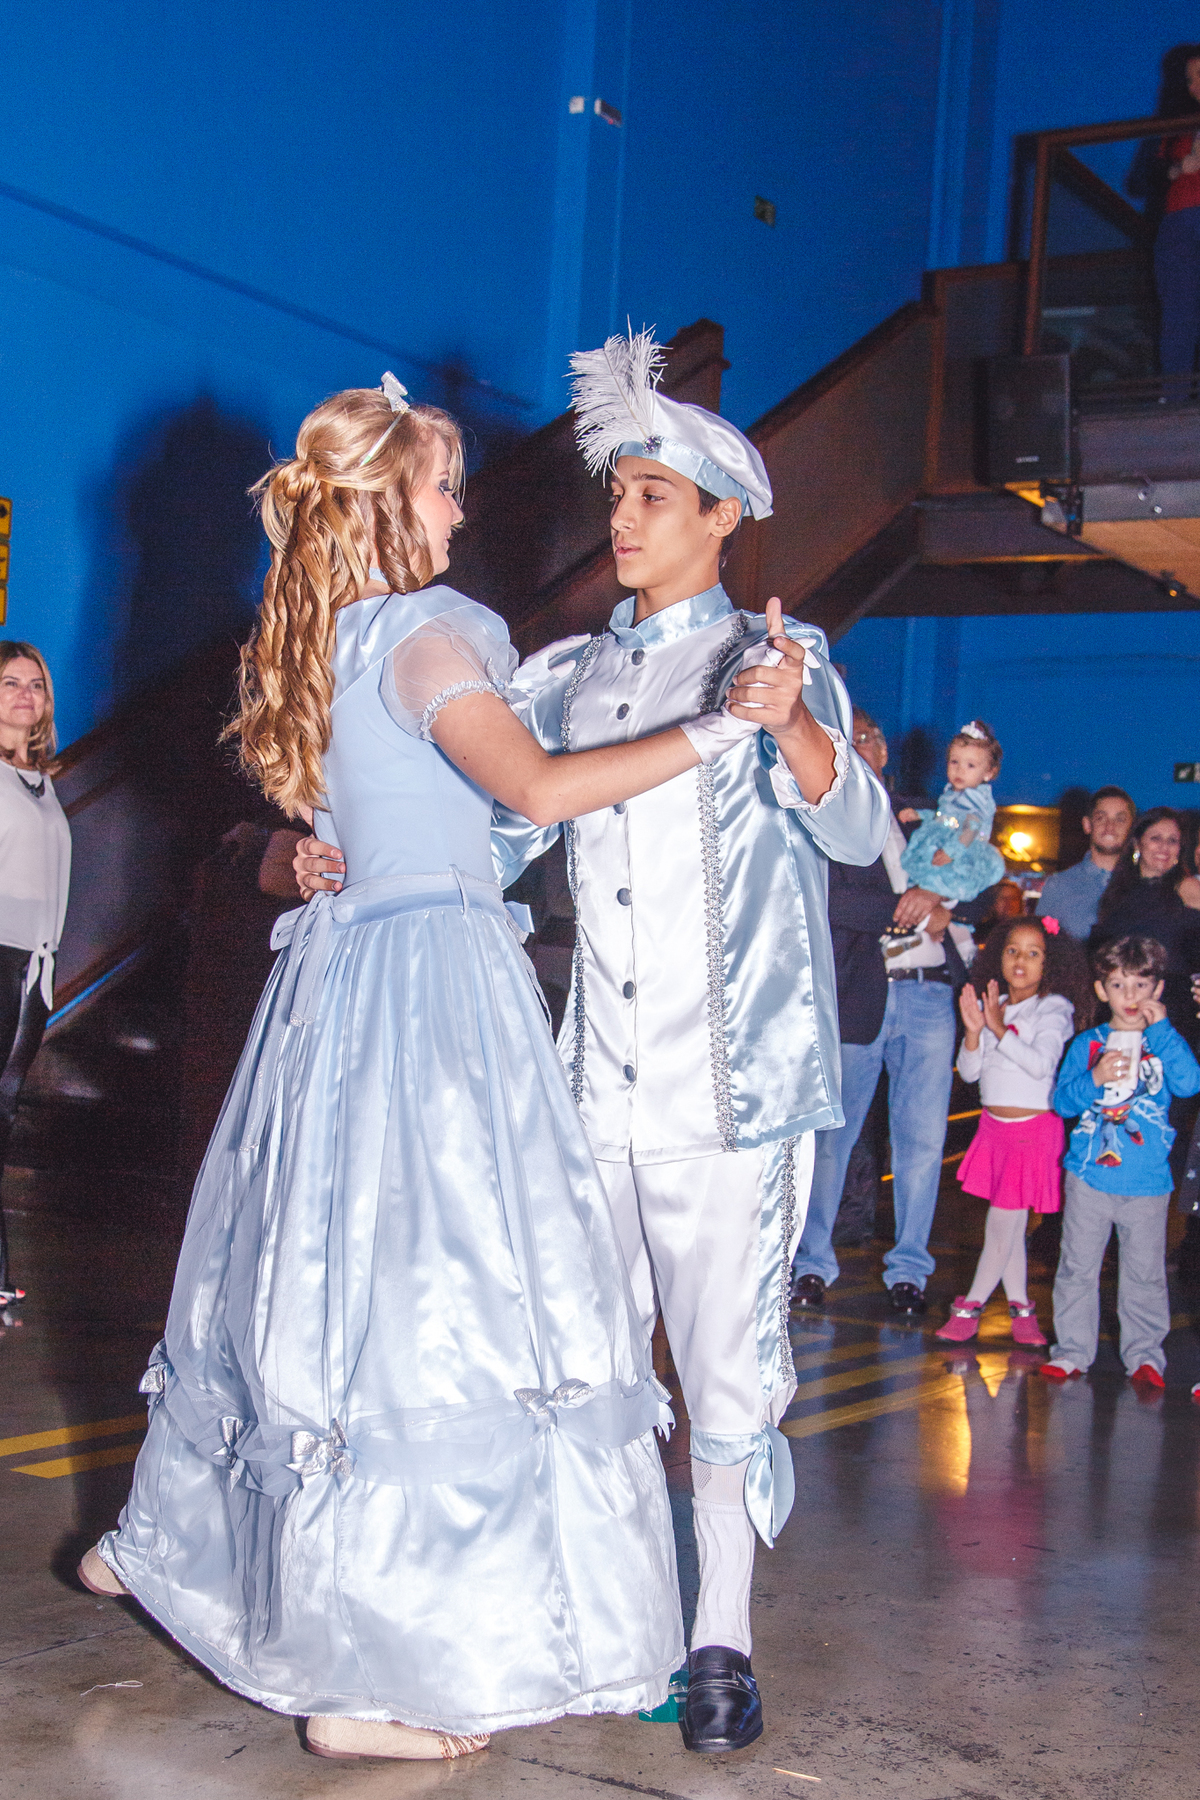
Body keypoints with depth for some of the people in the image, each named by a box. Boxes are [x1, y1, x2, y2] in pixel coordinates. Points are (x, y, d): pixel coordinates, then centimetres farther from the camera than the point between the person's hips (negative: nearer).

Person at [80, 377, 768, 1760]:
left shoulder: (311, 643, 15)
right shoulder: (425, 634, -11)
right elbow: (538, 788, -23)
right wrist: (716, 728, -18)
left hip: (341, 967, 9)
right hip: (434, 970, -9)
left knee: (319, 1265, 20)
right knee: (425, 1290, -7)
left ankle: (162, 1541, 36)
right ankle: (366, 1685, -2)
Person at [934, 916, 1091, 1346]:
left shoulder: (1054, 1009, -6)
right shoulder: (991, 1007, 9)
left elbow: (1040, 1063, -20)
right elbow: (969, 1071, 5)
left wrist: (1000, 1030, -22)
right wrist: (974, 1032, -11)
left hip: (1034, 1127, -5)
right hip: (994, 1125, 6)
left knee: (1004, 1220, -5)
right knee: (1009, 1223, 10)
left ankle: (971, 1305, 3)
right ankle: (1020, 1306, 19)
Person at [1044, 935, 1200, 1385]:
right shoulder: (1087, 1044, 6)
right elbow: (1062, 1101, 1)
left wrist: (1161, 1028, -14)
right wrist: (1094, 1080, -17)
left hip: (1147, 1181, 0)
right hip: (1089, 1175, 1)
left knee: (1145, 1272, 5)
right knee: (1078, 1266, 4)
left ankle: (1144, 1353, 17)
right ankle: (1073, 1349, 15)